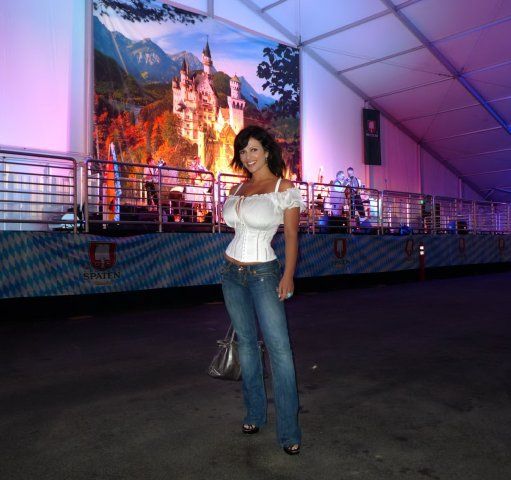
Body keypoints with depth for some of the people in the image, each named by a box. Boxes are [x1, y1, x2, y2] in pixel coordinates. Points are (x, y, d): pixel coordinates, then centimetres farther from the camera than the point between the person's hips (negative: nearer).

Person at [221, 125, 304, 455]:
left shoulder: (284, 189, -5)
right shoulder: (238, 189, 10)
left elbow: (292, 236, -6)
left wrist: (288, 275, -15)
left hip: (264, 274, -5)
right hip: (232, 273, 6)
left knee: (279, 346, -10)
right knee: (246, 342, 11)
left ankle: (289, 430, -1)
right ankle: (255, 414, 24)